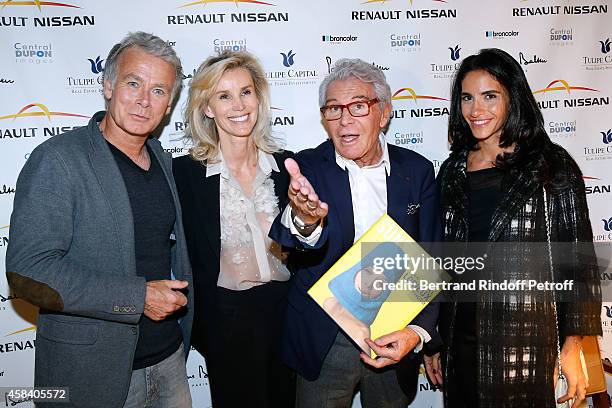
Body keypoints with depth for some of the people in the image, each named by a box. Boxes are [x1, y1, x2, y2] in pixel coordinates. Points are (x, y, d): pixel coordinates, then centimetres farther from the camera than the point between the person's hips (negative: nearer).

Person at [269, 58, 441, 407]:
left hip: (396, 339, 2)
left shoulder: (418, 171, -2)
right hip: (324, 342, -2)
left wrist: (419, 330, -14)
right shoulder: (308, 167, -9)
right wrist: (304, 220, -50)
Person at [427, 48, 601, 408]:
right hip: (461, 340, 4)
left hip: (528, 340, -3)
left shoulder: (551, 165, -5)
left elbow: (578, 257, -4)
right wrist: (434, 339, 10)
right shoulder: (452, 171, 6)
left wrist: (572, 345, -8)